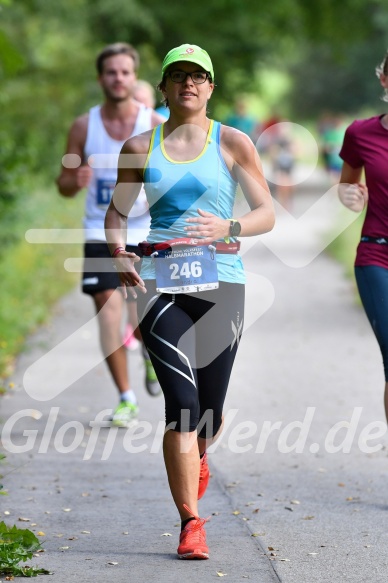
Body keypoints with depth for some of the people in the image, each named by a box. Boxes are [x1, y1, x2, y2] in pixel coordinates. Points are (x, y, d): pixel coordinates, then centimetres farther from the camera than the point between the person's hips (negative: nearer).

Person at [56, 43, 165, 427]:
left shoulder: (156, 126, -4)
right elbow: (64, 184, 4)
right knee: (107, 306, -11)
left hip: (146, 233, -1)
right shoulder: (84, 127, -1)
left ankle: (151, 352, 37)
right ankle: (126, 398, -2)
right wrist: (76, 182, -19)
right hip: (100, 233, 1)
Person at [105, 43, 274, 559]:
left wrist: (229, 228, -16)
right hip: (160, 282, 0)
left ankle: (198, 457, 45)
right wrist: (119, 254, -2)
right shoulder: (140, 147, 8)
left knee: (210, 408, 7)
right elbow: (117, 211, 18)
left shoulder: (232, 143, 5)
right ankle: (191, 523, -6)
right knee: (182, 401, -12)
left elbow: (267, 214, 4)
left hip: (221, 282, 0)